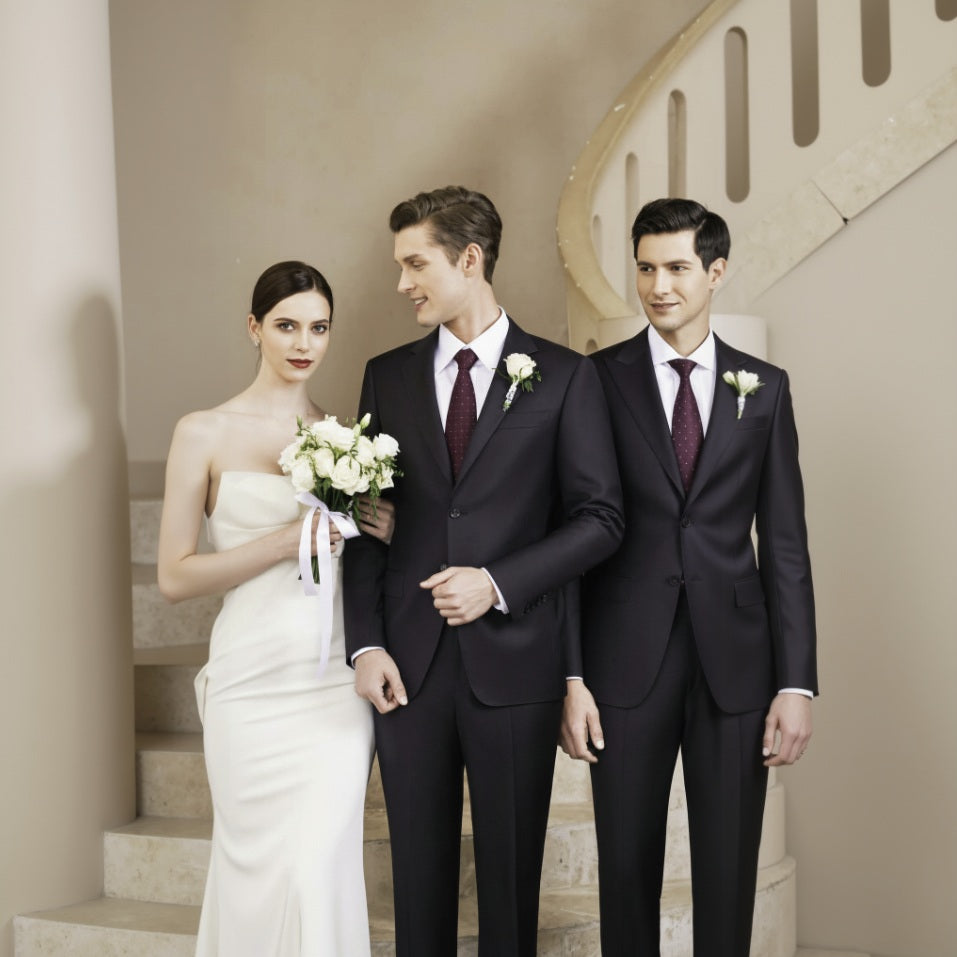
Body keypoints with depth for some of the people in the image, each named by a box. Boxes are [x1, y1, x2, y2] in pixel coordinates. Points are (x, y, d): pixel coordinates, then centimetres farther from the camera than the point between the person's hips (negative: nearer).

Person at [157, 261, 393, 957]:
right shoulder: (205, 434, 1)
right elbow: (175, 575, -3)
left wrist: (383, 534, -4)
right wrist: (284, 542, -13)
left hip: (336, 678, 2)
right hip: (253, 674, -2)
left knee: (321, 866, -5)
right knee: (257, 865, 3)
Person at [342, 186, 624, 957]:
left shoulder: (564, 376, 1)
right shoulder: (388, 376, 11)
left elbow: (600, 518, -1)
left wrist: (497, 583, -12)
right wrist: (367, 643, -1)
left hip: (513, 660, -2)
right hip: (410, 664, 3)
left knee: (510, 872, 5)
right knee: (419, 871, 7)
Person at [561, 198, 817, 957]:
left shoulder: (765, 388, 7)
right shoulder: (599, 379, 2)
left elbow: (786, 544, 5)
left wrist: (797, 682, -2)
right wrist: (570, 678, -5)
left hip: (736, 664, 1)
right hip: (629, 663, -1)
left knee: (729, 878, 7)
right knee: (627, 869, 8)